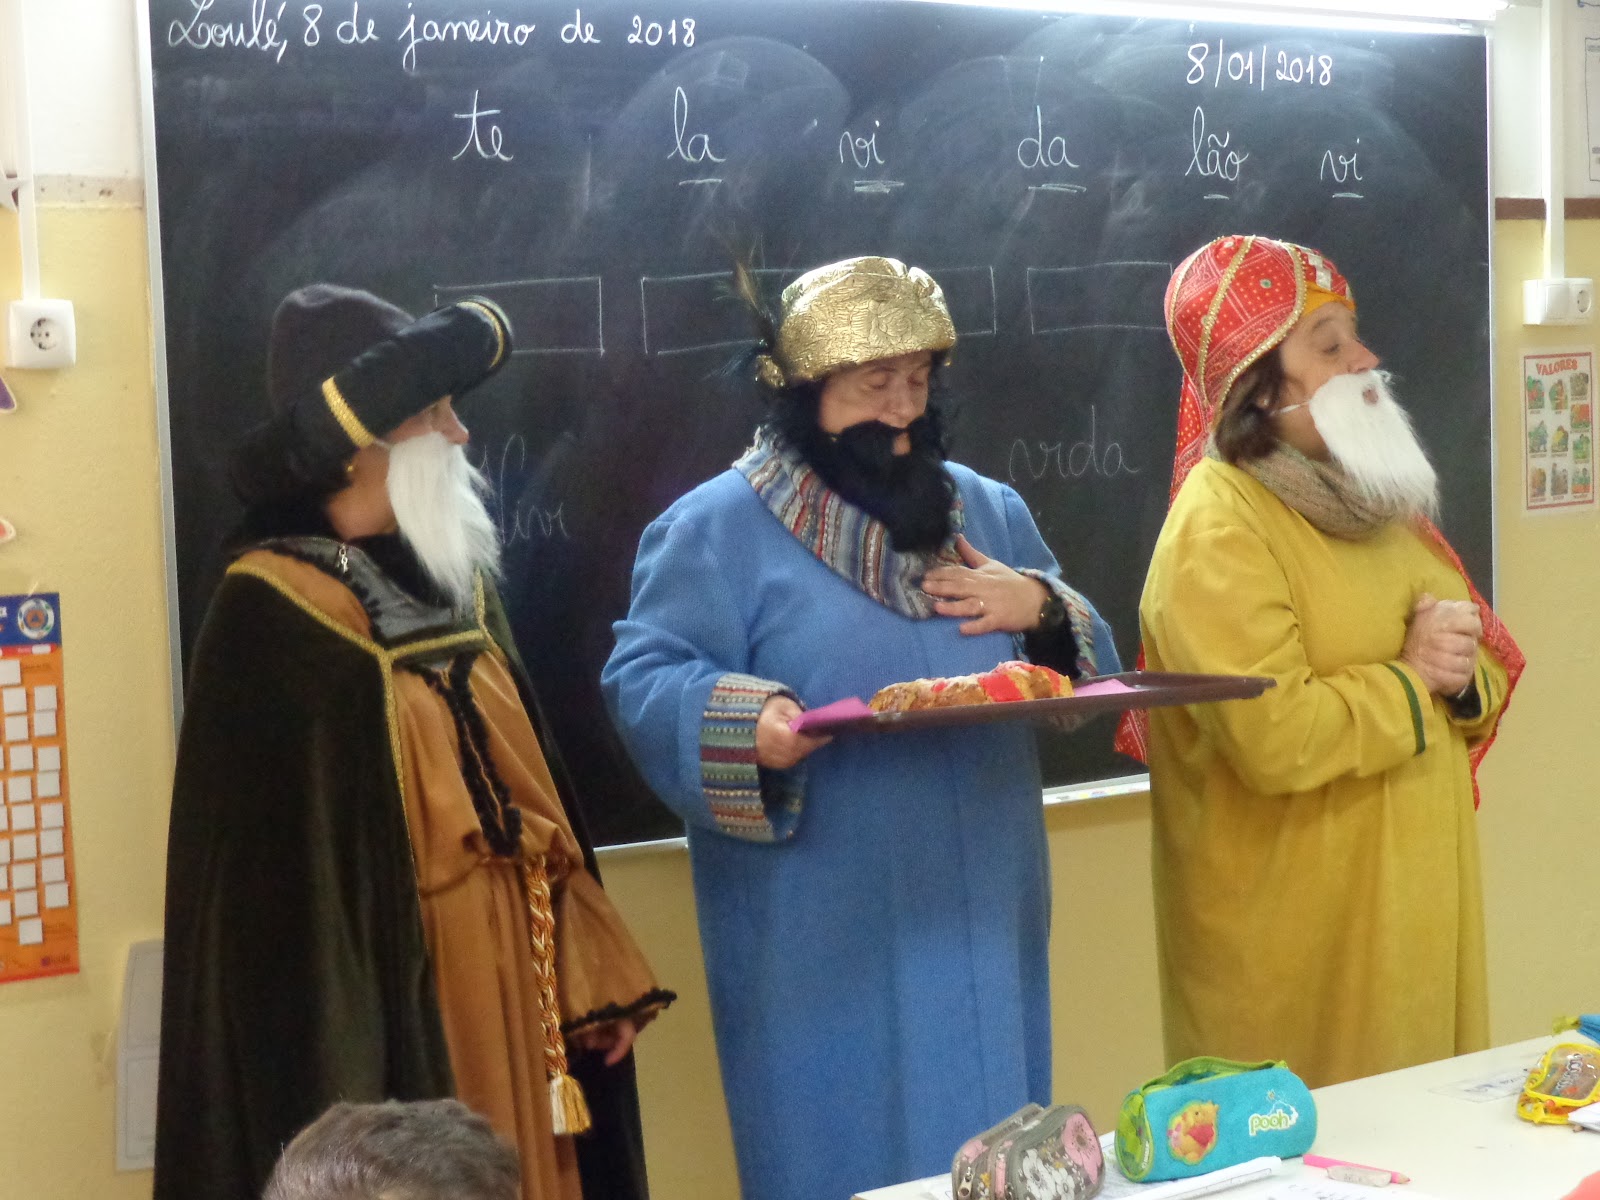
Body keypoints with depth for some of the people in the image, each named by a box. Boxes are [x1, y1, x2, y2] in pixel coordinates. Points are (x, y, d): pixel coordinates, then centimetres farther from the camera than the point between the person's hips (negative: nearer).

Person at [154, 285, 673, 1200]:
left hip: (517, 992, 8)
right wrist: (336, 1102, -19)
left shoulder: (452, 580, 9)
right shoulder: (271, 617, -14)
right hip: (403, 1016, -7)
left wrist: (593, 972, 11)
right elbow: (280, 894, -16)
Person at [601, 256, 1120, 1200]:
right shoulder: (718, 525, -4)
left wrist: (1043, 610, -4)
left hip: (979, 922, 5)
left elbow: (1086, 668, 18)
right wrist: (748, 725, -30)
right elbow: (645, 683, -10)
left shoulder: (989, 511, 14)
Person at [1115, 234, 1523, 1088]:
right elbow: (1274, 740, -27)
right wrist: (1409, 680, -13)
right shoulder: (1218, 529, -16)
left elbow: (1491, 673, 17)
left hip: (1418, 910, 8)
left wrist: (1464, 680, -7)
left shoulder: (1368, 497, 12)